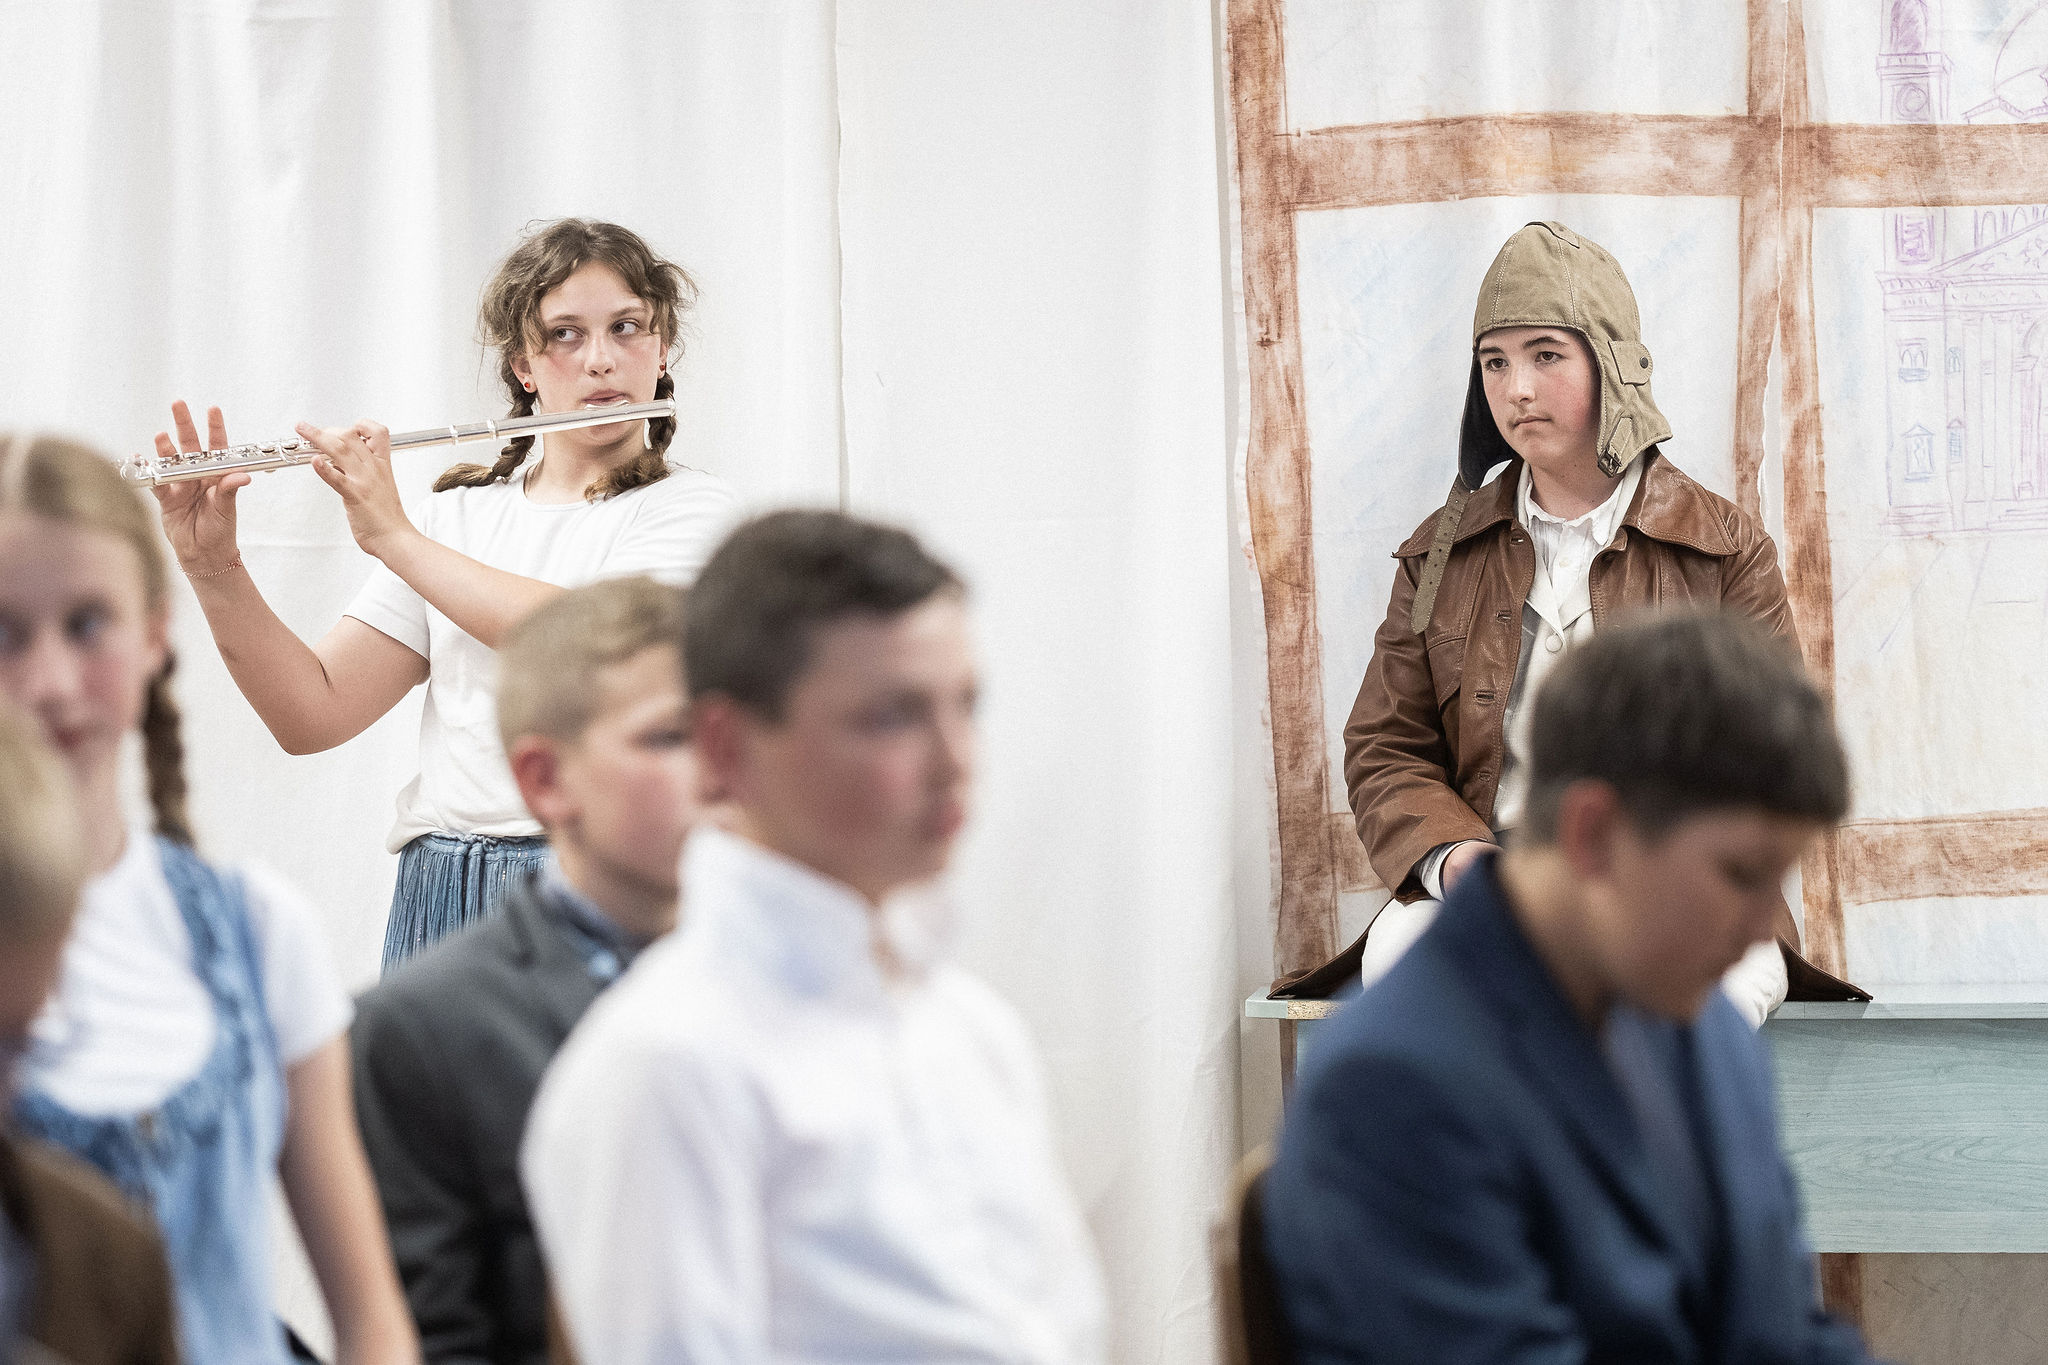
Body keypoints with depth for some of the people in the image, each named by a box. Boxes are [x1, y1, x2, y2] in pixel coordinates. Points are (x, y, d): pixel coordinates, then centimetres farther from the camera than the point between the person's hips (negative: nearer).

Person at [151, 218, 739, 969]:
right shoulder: (455, 516, 15)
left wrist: (392, 535, -13)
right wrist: (213, 569, -6)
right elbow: (313, 716, 8)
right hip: (438, 899, 3)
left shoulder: (691, 509, 4)